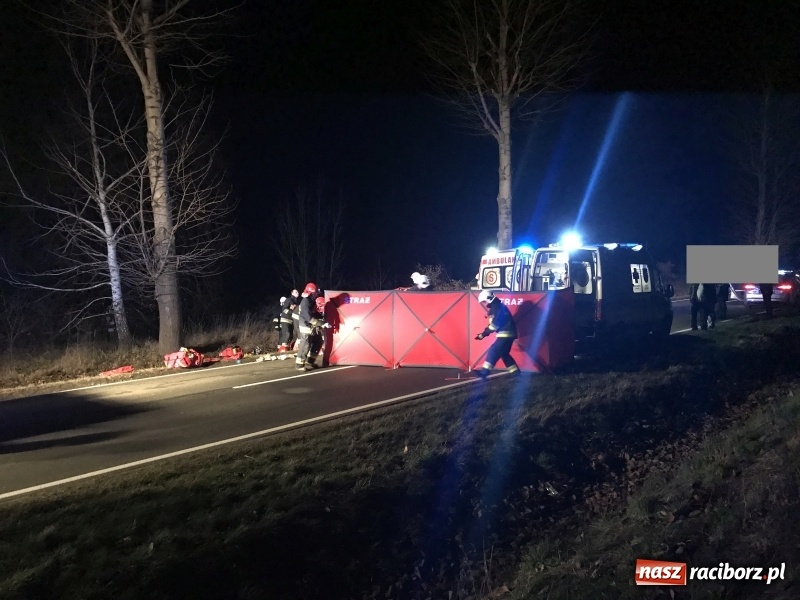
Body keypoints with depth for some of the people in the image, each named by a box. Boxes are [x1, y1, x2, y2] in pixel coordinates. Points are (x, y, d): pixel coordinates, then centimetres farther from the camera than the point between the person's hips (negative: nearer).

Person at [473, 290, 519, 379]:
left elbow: (496, 323, -21)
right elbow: (493, 324, 22)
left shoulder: (498, 308, -13)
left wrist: (484, 333, -17)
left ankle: (484, 371, -19)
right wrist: (483, 334, 11)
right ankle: (516, 372, 19)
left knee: (493, 351, -14)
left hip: (505, 334, -11)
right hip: (506, 334, 11)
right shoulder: (495, 308, 19)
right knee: (504, 354, 16)